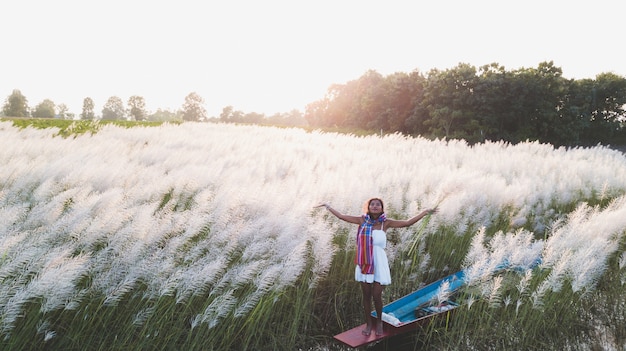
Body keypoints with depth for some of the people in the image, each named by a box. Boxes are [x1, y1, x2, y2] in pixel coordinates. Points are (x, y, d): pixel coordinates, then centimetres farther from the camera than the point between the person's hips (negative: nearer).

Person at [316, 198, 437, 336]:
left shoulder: (385, 222, -5)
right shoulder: (362, 220, -2)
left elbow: (407, 223, -9)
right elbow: (342, 216, 3)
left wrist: (425, 212, -13)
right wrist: (328, 207, 6)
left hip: (379, 264, -1)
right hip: (365, 264, 2)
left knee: (376, 296, 2)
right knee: (366, 295, 12)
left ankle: (379, 321, 31)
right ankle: (368, 323, 30)